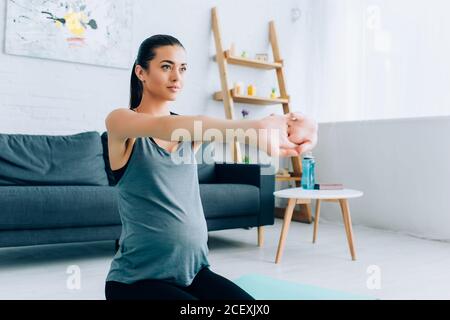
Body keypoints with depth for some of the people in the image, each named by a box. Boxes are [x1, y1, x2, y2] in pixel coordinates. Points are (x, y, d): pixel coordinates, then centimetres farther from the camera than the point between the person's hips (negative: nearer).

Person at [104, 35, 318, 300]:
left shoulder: (191, 130, 8)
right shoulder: (120, 121, -7)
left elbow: (219, 131, -13)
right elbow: (163, 127, -29)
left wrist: (284, 124, -37)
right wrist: (253, 126, -46)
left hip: (194, 270, 5)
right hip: (138, 278, -4)